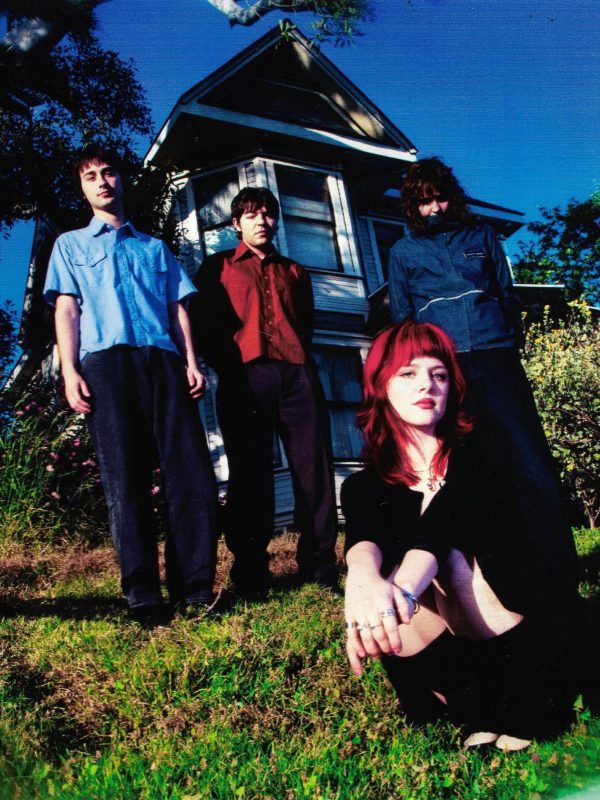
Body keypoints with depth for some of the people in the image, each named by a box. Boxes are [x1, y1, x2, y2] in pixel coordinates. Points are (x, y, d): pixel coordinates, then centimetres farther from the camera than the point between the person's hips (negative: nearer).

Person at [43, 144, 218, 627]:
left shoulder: (156, 248, 29)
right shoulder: (71, 245, 24)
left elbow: (178, 308, 20)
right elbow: (66, 309, 11)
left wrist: (191, 361, 4)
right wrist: (70, 372, -4)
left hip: (163, 360, 2)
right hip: (104, 361, -1)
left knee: (191, 471, -9)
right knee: (125, 478, -6)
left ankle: (194, 588, -2)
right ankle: (144, 597, -2)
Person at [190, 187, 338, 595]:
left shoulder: (295, 271, 27)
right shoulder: (218, 267, 18)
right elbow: (201, 323, 9)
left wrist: (301, 358, 9)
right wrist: (226, 367, -2)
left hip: (298, 375, 3)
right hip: (245, 378, -2)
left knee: (315, 470, -3)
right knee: (250, 474, -3)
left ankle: (320, 568, 5)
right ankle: (250, 574, 4)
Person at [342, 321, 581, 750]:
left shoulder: (477, 448, -6)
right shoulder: (365, 484, 0)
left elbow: (444, 520, -28)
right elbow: (363, 537, -23)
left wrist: (401, 592, -48)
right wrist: (364, 580, -48)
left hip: (528, 633, -2)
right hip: (451, 649, 2)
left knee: (452, 559, -30)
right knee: (373, 598, -27)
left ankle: (517, 712, -13)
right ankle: (484, 711, -13)